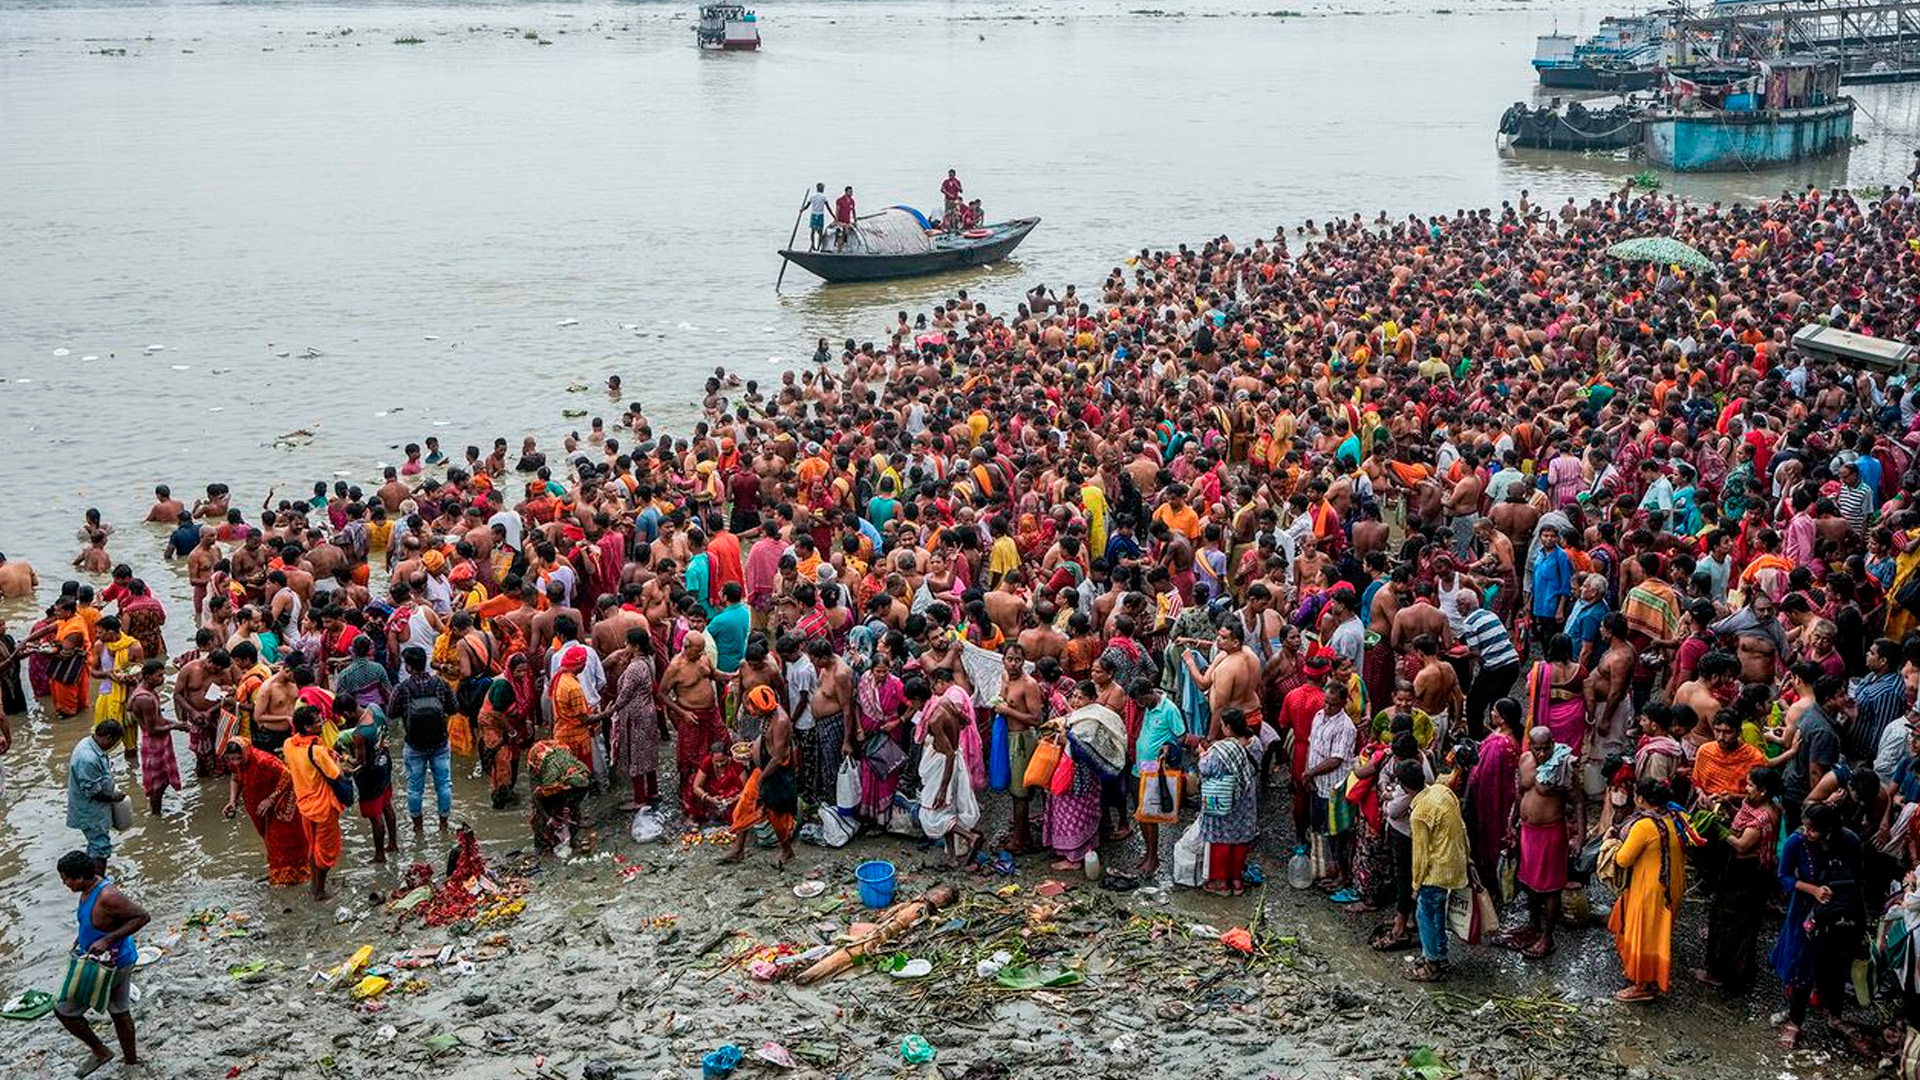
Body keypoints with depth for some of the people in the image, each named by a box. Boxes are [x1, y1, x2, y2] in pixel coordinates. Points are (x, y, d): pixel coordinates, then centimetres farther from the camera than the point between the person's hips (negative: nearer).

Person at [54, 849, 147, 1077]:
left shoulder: (106, 896, -31)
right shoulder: (90, 887, -2)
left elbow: (143, 916, -29)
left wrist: (107, 940, -30)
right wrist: (83, 937, 8)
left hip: (108, 965, -9)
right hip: (120, 960, 9)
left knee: (64, 1010, 4)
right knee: (119, 1012, 23)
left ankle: (100, 1052, 17)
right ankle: (131, 1060, 39)